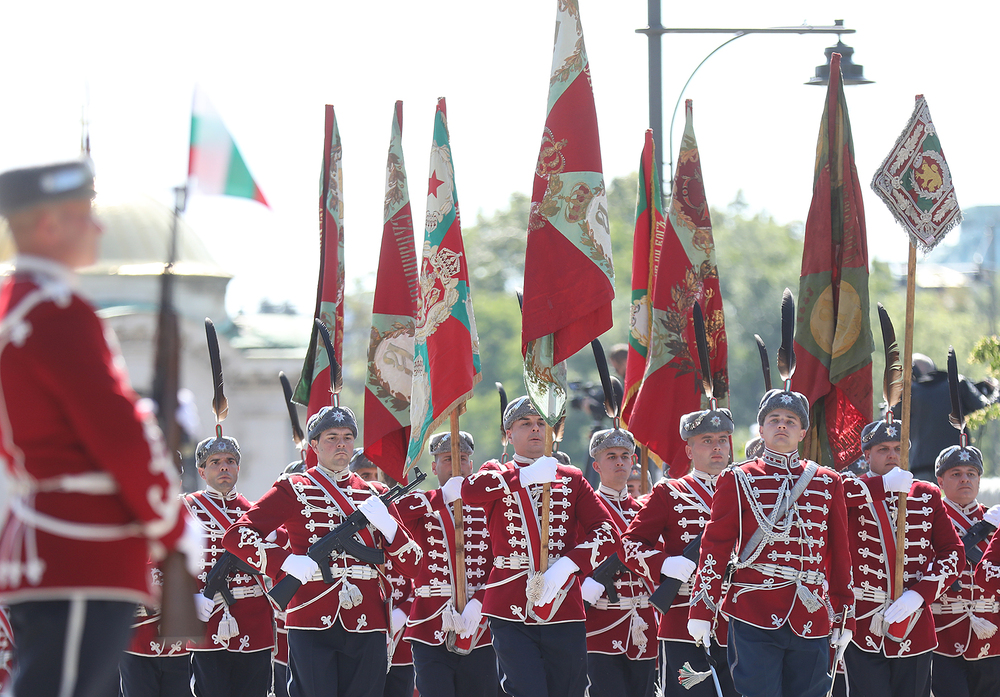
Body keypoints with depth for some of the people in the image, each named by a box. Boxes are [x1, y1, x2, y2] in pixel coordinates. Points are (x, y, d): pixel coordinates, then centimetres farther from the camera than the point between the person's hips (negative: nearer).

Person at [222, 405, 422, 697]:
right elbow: (236, 536, -4)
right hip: (312, 621, -3)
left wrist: (386, 524, -7)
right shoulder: (293, 490, 5)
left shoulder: (374, 494, 16)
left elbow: (411, 566, 12)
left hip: (366, 626, 3)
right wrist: (287, 562, -18)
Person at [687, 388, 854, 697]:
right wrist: (701, 611, -1)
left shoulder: (828, 483, 13)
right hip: (754, 613, -3)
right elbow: (715, 546, 4)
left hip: (811, 620, 3)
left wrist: (843, 617, 12)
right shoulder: (738, 480, 6)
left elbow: (840, 554, 15)